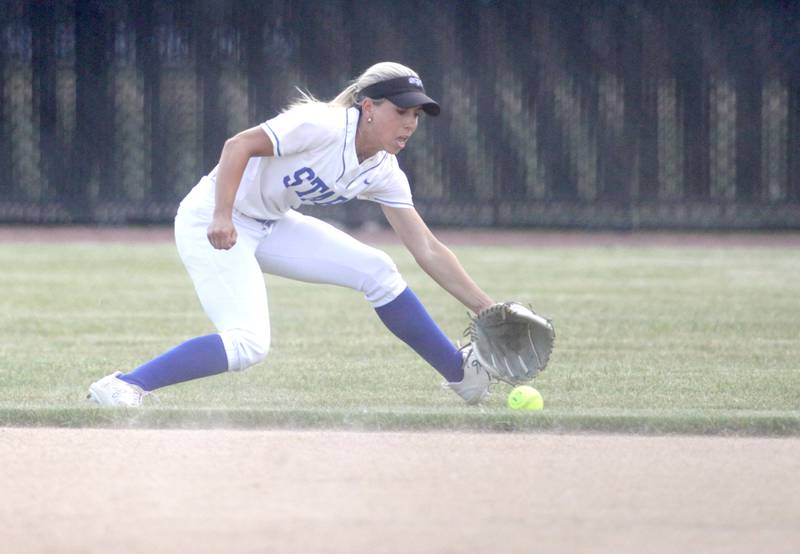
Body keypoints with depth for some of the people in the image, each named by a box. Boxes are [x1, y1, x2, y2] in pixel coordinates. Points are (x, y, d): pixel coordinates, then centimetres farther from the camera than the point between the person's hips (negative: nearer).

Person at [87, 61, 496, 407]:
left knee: (376, 271, 3)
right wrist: (221, 217, -39)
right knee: (248, 344, -25)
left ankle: (459, 371, 17)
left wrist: (488, 310, -1)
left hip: (269, 226, 8)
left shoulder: (383, 173, 0)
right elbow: (239, 145, -29)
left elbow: (428, 251, 3)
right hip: (212, 222, -8)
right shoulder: (323, 126, -23)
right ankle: (122, 387, -25)